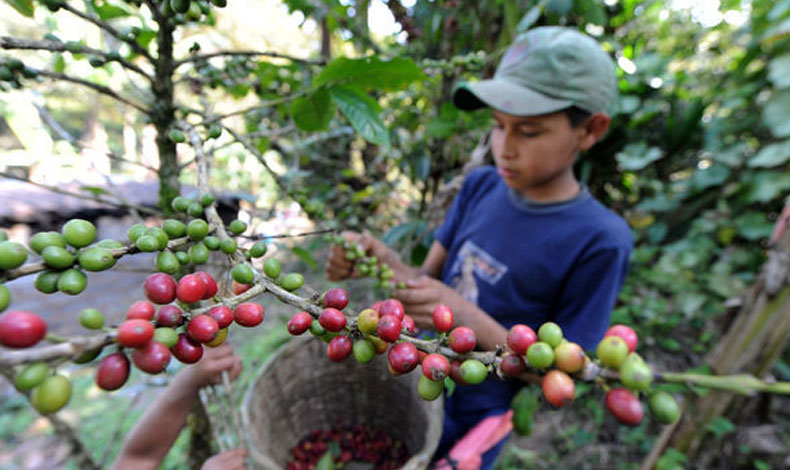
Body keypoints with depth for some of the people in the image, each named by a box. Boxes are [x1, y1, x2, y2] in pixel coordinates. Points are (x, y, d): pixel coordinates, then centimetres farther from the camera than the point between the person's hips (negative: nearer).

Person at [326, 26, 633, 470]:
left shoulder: (598, 241, -22)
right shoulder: (481, 185, -9)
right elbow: (429, 277, -6)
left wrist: (467, 317, -31)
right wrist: (381, 258, -26)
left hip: (469, 423, -4)